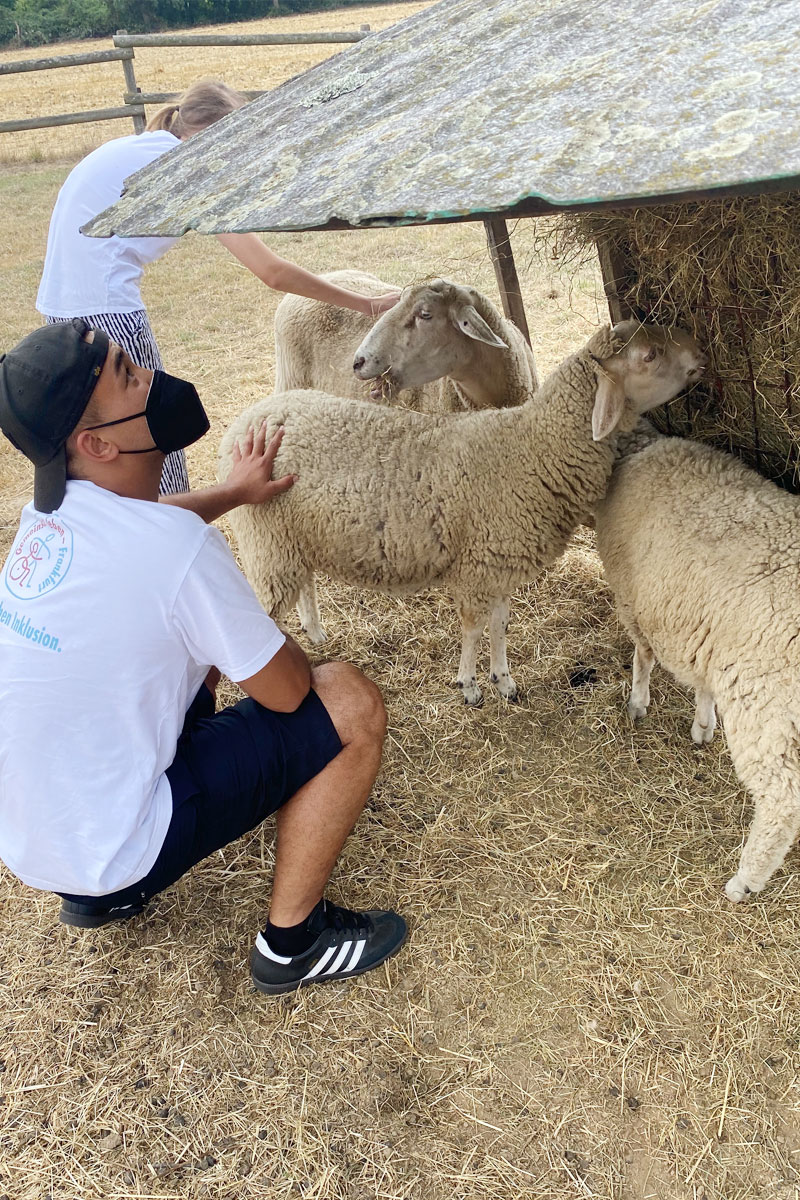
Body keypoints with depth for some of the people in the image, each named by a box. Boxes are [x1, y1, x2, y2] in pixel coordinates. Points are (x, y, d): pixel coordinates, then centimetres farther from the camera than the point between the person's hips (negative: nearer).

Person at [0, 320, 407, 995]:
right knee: (352, 704, -9)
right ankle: (292, 943, 8)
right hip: (109, 850, -8)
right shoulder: (174, 544, -27)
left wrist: (234, 493, 33)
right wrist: (287, 653, 6)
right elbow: (285, 691, -16)